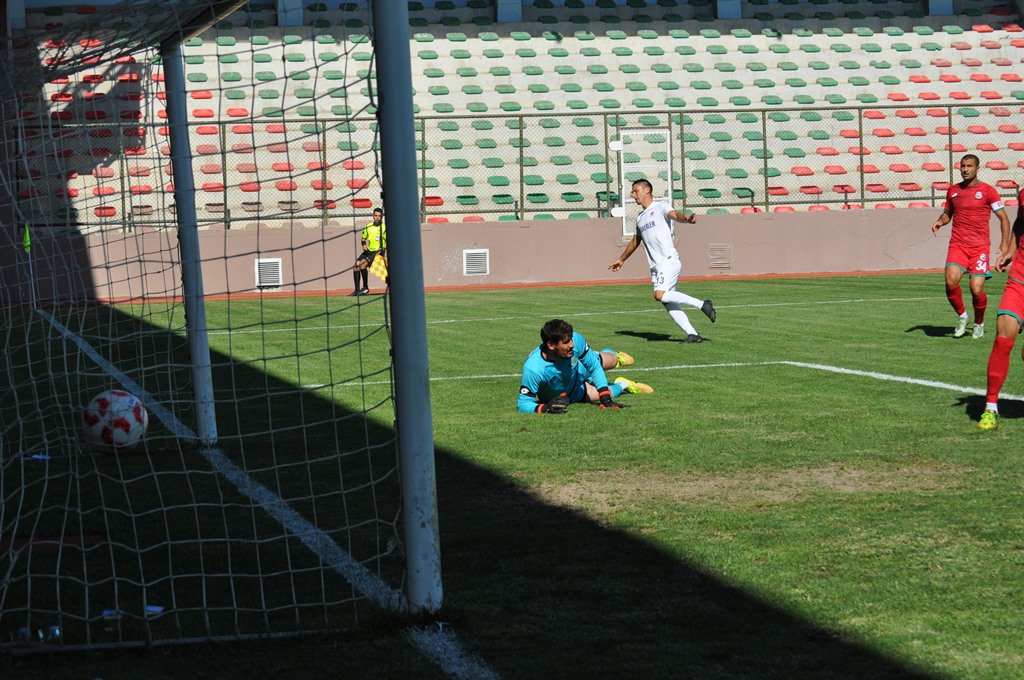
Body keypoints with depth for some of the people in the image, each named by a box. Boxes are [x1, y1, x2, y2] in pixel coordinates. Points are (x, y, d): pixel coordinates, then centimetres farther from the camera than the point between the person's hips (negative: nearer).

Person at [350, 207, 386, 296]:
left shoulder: (384, 228, -8)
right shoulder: (369, 227, 9)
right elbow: (363, 238, 23)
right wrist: (364, 245, 3)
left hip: (379, 252, -6)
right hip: (369, 251, 6)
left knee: (363, 264, -24)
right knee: (356, 265, -10)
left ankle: (365, 287, -9)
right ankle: (357, 290, -6)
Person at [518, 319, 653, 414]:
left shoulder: (575, 339, -38)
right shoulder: (533, 369, -49)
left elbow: (594, 367, -22)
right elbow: (523, 404, -40)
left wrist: (605, 398, -27)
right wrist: (545, 407, -59)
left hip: (579, 371, 3)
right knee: (609, 392, 0)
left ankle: (616, 357, 63)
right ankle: (622, 385, 34)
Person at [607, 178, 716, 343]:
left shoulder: (661, 207, -1)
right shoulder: (640, 217, 22)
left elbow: (675, 214, -23)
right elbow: (635, 241, 37)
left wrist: (686, 218, -46)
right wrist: (621, 260, 47)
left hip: (669, 261, -8)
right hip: (655, 267, 8)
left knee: (660, 294, -24)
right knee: (668, 303, -1)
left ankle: (701, 304, -16)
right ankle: (692, 334, -1)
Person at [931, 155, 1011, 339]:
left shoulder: (987, 191, 1)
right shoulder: (953, 190, 12)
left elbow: (1003, 218, 4)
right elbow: (947, 213, 26)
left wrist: (1005, 242, -8)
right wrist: (940, 221, 3)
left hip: (980, 246, -2)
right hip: (957, 245, 2)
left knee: (977, 289, -11)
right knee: (951, 280, -22)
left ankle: (979, 324, 17)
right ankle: (961, 316, 4)